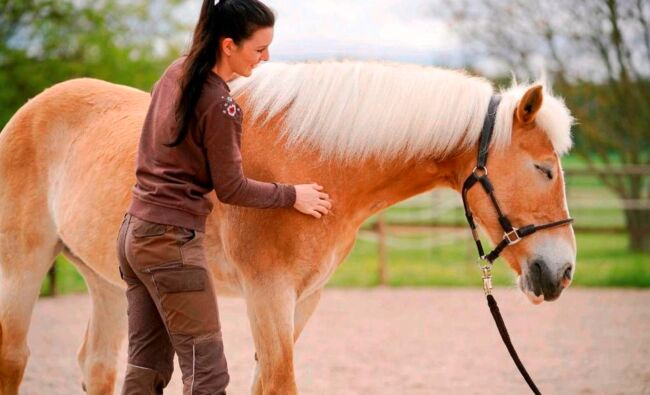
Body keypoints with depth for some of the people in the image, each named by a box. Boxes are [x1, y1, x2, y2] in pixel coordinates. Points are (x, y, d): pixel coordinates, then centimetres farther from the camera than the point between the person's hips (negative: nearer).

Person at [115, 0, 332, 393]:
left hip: (135, 231, 9)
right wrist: (292, 195, 2)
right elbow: (231, 188, -10)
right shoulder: (221, 106, -18)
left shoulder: (176, 72, 7)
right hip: (171, 242, -9)